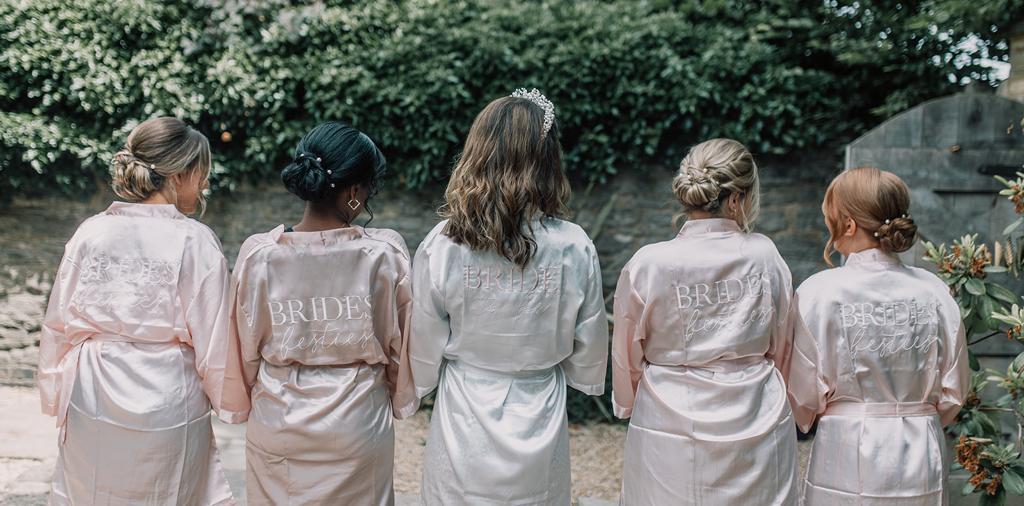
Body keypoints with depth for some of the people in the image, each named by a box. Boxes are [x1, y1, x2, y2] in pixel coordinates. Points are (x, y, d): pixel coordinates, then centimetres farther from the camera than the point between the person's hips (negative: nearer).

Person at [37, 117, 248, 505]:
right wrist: (236, 404, 5)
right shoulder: (195, 243, -15)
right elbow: (215, 343, -11)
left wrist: (56, 397, 19)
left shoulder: (90, 233, -3)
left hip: (92, 404, 4)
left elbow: (59, 326, 4)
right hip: (166, 407, -3)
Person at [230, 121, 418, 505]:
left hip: (278, 422, 1)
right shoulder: (384, 254, -17)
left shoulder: (258, 254, -13)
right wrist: (399, 401, 13)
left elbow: (247, 346, -1)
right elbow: (399, 345, -5)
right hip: (355, 425, -1)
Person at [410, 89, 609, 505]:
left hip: (463, 423, 0)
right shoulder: (575, 248, -15)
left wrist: (417, 390, 14)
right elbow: (589, 349, -4)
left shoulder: (441, 246, -16)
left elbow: (425, 348, -7)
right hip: (541, 420, 0)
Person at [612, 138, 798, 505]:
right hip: (757, 428, 2)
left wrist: (630, 407, 19)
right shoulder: (764, 256, -8)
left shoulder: (647, 265, -12)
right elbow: (782, 347, 6)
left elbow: (627, 357, 0)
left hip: (669, 433, -1)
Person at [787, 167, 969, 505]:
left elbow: (803, 393, -7)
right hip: (922, 460, 3)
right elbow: (954, 391, 4)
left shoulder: (820, 293, -15)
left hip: (847, 456, -3)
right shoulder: (934, 292, -5)